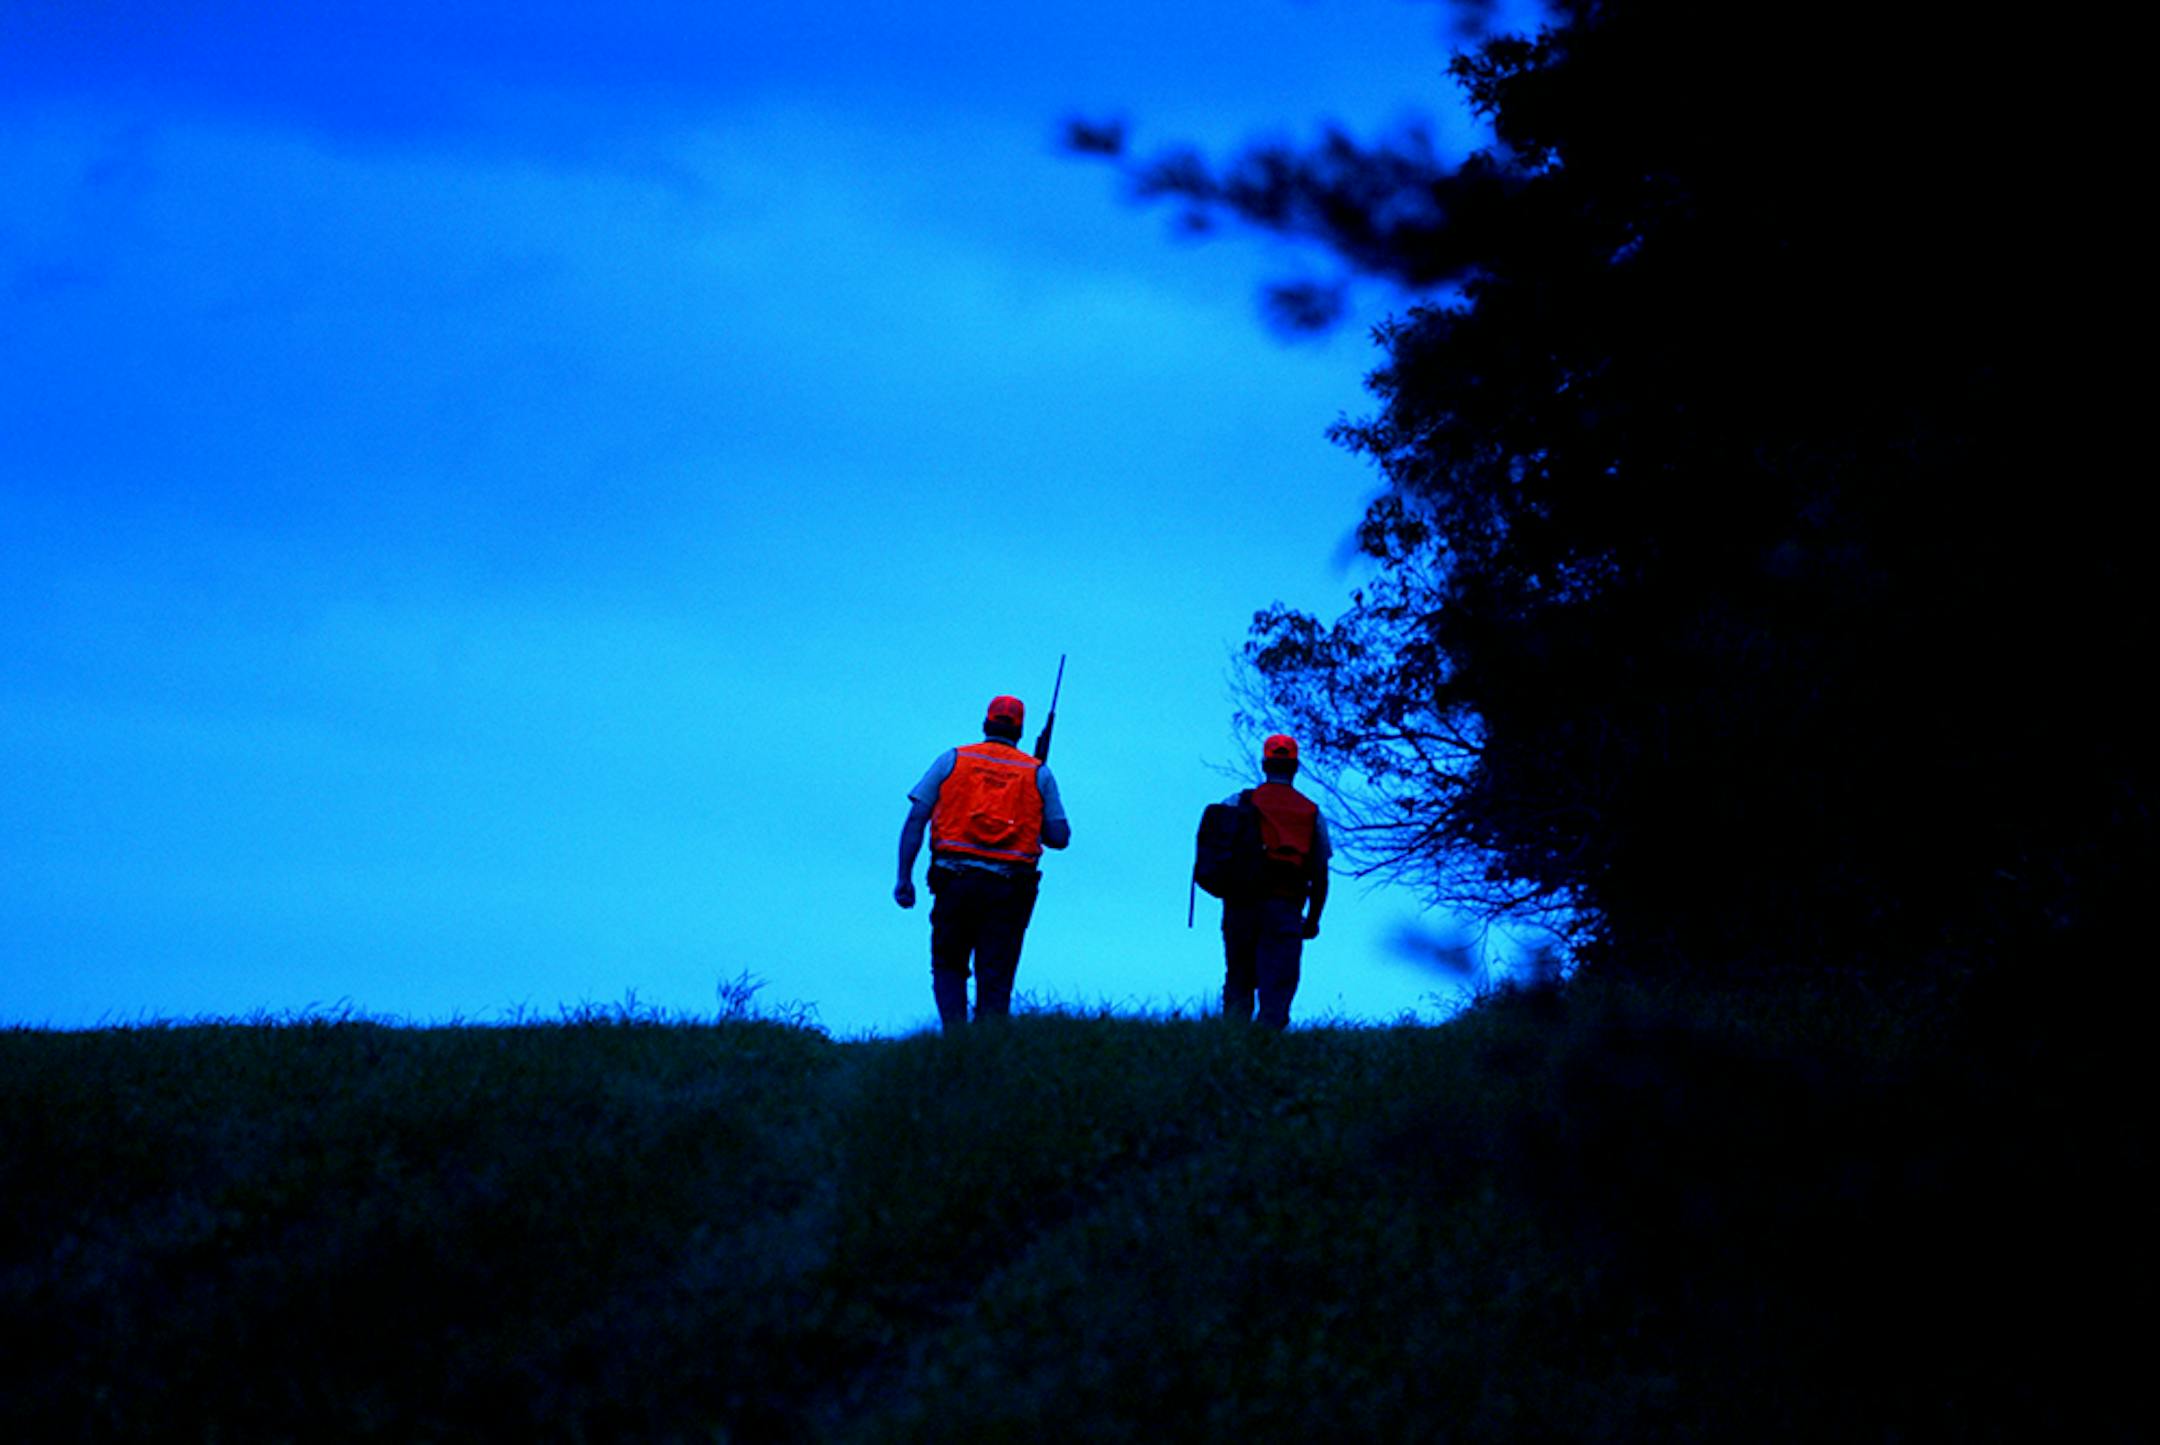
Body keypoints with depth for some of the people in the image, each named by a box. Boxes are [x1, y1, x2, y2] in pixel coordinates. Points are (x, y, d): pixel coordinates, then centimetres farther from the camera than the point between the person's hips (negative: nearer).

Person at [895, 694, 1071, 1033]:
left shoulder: (951, 760, 9)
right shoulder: (1038, 773, 9)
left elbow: (915, 820, 2)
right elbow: (1060, 837, 6)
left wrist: (904, 877, 3)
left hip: (954, 880, 0)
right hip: (1008, 889, 0)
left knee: (948, 968, 13)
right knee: (995, 979, 4)